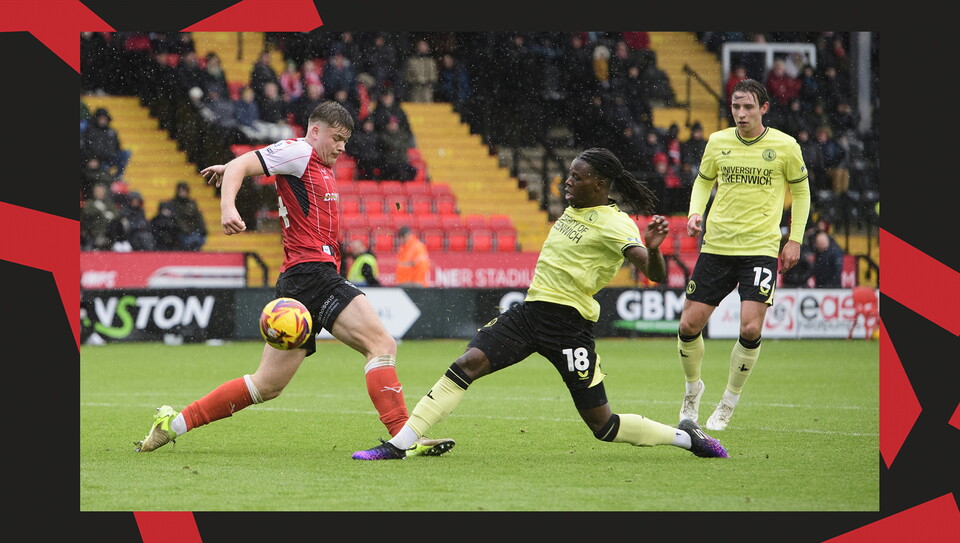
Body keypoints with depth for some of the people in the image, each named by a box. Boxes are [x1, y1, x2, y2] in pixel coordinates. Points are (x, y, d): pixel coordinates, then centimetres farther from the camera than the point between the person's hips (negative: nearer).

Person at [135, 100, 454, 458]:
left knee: (268, 384, 11)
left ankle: (173, 423, 14)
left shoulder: (322, 166, 25)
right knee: (382, 344, -19)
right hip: (312, 271, -10)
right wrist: (228, 207, -30)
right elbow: (241, 165, -13)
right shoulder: (299, 151, -2)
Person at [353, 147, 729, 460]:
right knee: (467, 364, -13)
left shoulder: (616, 225, -13)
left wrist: (652, 249, -42)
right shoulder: (575, 208, 11)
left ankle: (687, 437, 19)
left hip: (569, 325, -7)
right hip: (530, 311, 7)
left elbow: (656, 275, -25)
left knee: (603, 426, -2)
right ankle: (399, 444, -14)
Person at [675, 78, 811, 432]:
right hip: (716, 246, 2)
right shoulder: (718, 142, 3)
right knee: (689, 325, -2)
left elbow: (800, 190, 11)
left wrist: (795, 239, 4)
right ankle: (693, 387, 25)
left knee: (750, 328, -16)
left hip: (761, 250, -2)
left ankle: (730, 400, 6)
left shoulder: (784, 146, -2)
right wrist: (695, 214, -1)